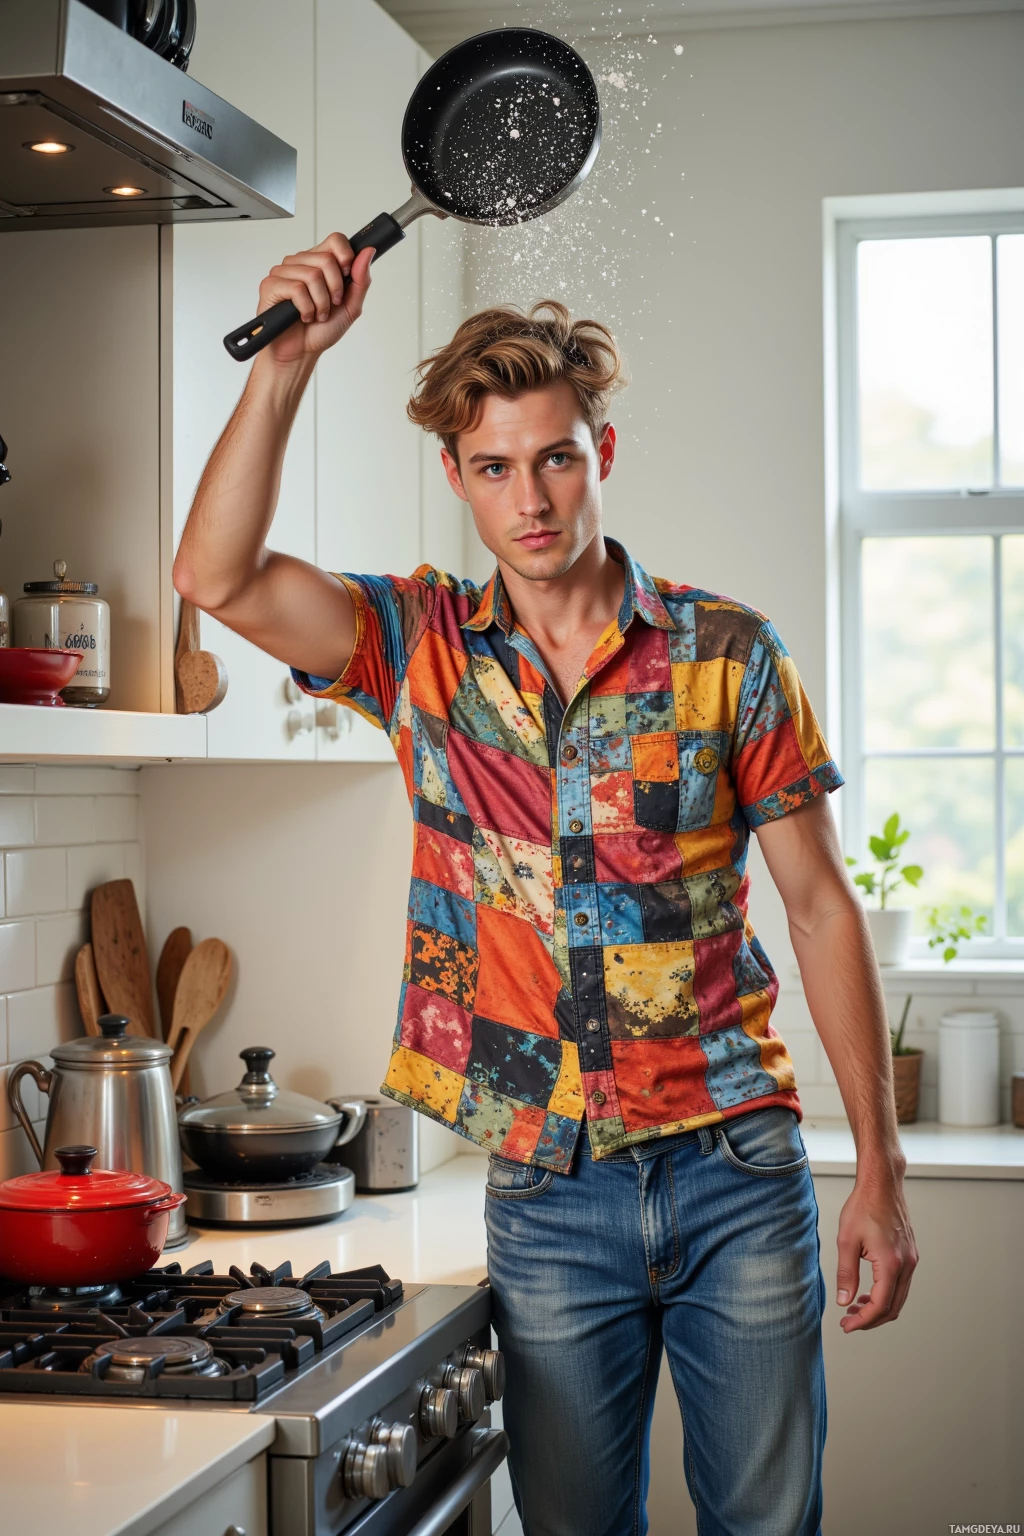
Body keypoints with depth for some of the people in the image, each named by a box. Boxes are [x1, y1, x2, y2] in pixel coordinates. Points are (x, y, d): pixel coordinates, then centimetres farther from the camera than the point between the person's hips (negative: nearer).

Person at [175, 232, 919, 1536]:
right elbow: (217, 578, -12)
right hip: (547, 1191, 1)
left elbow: (820, 904, 1)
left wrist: (880, 1170, -1)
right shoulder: (422, 648, 3)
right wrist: (286, 360, -20)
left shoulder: (728, 651, -1)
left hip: (736, 1168, 0)